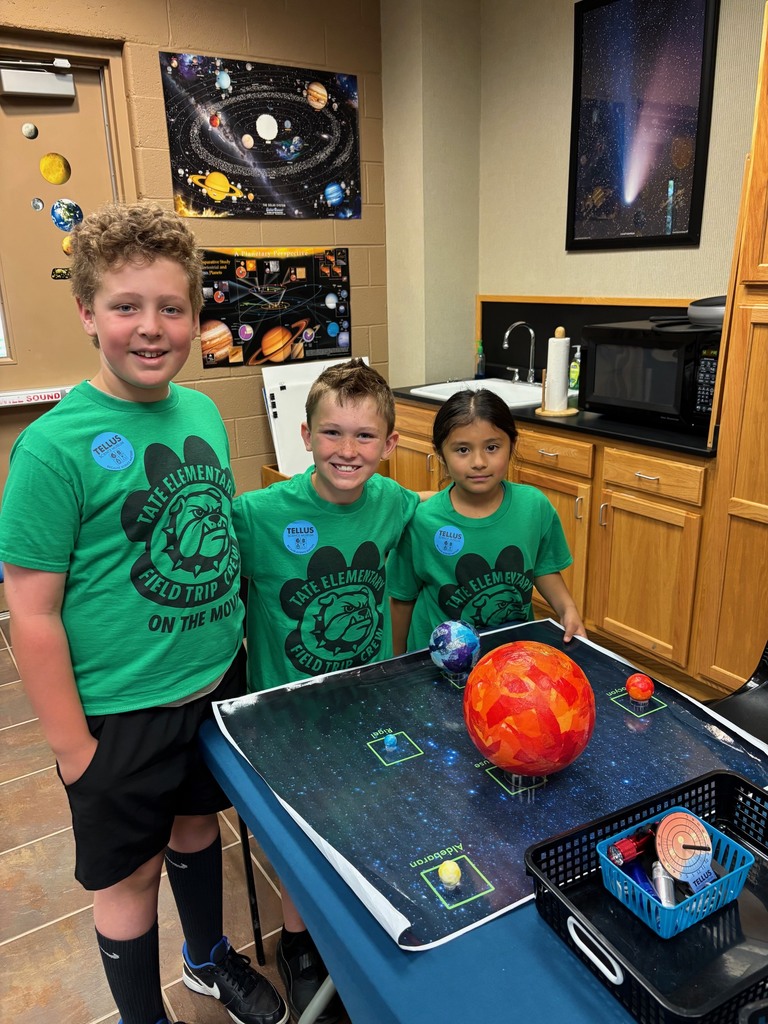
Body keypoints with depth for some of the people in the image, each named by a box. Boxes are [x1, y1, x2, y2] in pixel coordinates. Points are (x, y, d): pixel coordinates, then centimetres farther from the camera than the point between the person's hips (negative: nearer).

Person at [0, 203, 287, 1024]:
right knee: (130, 873, 16)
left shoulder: (203, 413, -1)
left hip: (217, 681, 6)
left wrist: (232, 646, 10)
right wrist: (74, 747, -13)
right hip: (122, 710, -5)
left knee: (196, 826, 26)